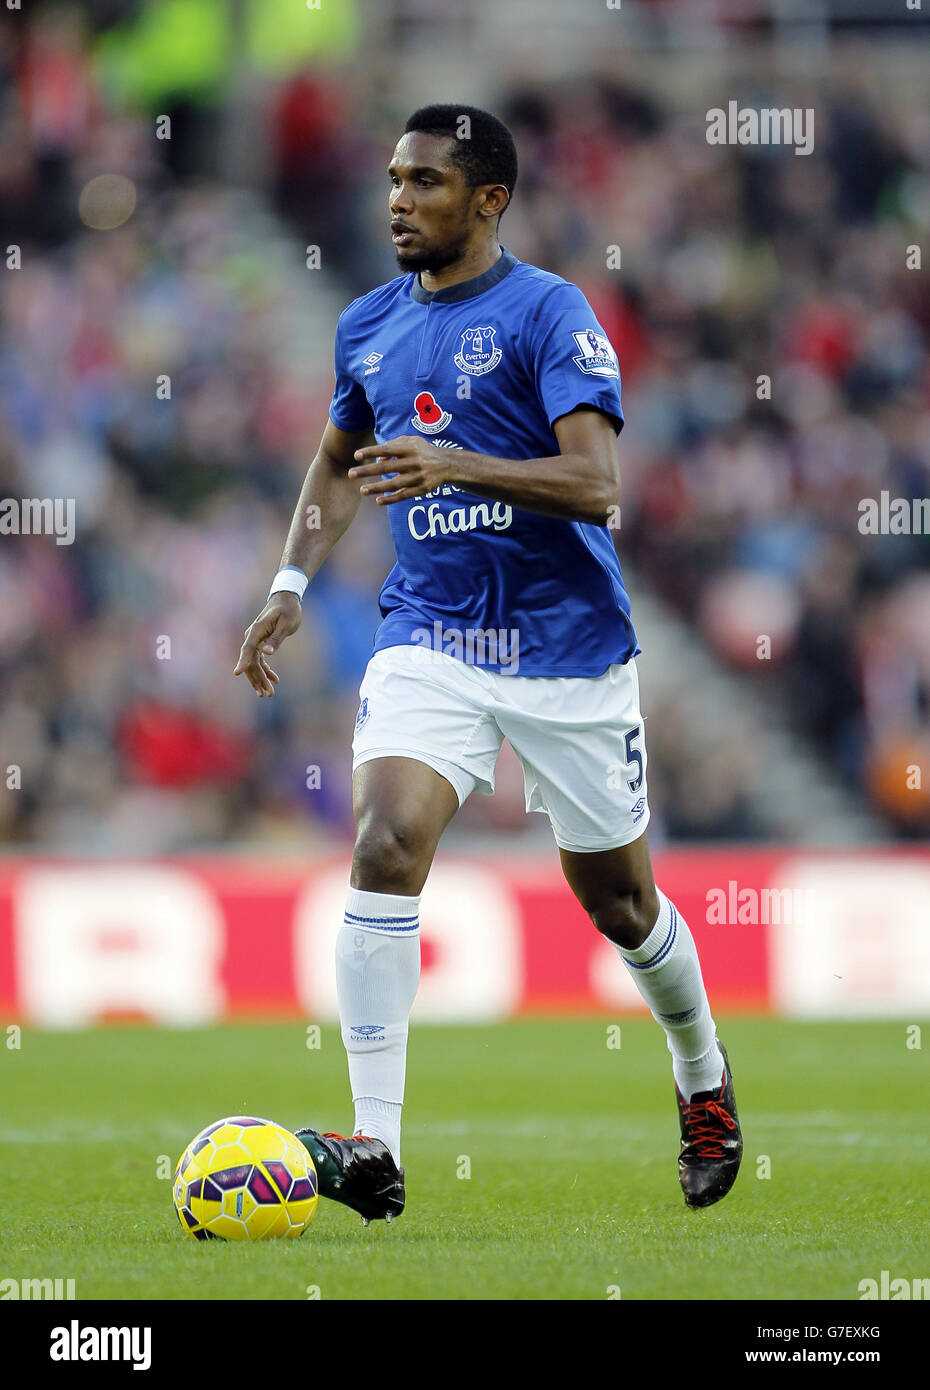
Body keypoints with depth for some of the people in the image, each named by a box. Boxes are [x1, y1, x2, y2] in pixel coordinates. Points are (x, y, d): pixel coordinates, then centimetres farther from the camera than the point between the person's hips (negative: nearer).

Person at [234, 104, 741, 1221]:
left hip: (567, 643, -3)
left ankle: (703, 1079, 40)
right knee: (387, 844, -21)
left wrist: (455, 467, -34)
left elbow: (595, 485, -20)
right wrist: (291, 587, 14)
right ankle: (372, 1148, -25)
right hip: (429, 637, 3)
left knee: (616, 900, 10)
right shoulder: (368, 326, 8)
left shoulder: (546, 312, -10)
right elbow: (338, 461, 27)